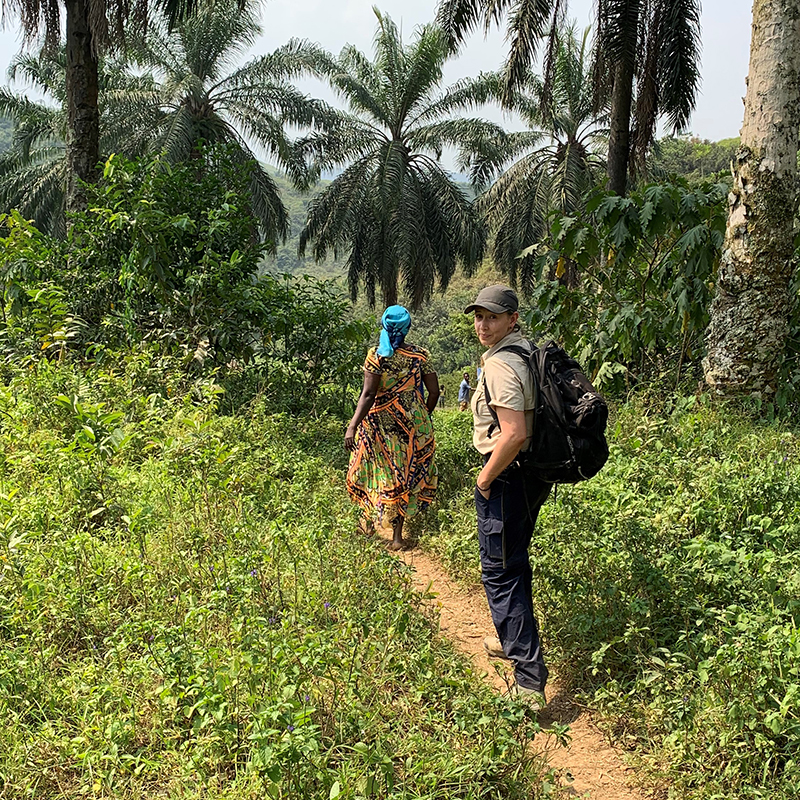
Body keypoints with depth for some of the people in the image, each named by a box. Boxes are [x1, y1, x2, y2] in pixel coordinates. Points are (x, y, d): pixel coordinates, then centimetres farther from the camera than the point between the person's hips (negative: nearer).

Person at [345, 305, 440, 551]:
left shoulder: (376, 355, -11)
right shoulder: (419, 355, -3)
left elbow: (368, 394, -19)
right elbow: (434, 391, -1)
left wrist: (352, 426, -20)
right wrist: (423, 418, 15)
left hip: (382, 426, -2)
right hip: (414, 426, 2)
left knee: (378, 472, 18)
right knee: (406, 475, 11)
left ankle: (370, 521, 31)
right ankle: (397, 535, 12)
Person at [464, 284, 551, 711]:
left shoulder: (501, 364, -21)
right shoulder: (528, 350, 10)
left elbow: (516, 434, -30)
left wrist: (486, 478, -18)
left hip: (507, 478, -10)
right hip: (534, 475, 10)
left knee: (500, 572, -6)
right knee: (514, 563, 25)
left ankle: (529, 680, -6)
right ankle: (513, 639, 44)